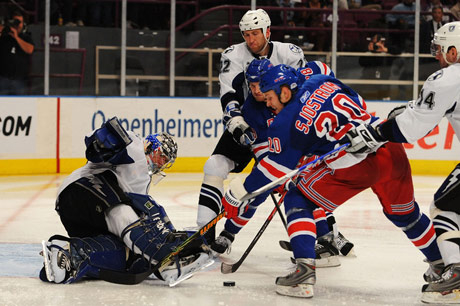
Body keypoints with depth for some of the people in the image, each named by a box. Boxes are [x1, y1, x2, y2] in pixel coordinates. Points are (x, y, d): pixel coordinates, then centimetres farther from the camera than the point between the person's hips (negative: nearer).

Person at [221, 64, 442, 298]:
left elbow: (275, 171, 4)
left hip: (356, 167, -6)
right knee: (404, 212, 30)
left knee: (298, 199, 9)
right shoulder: (322, 83, 14)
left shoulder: (286, 123, 0)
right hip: (392, 150, 7)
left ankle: (305, 269, -5)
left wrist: (238, 193, 14)